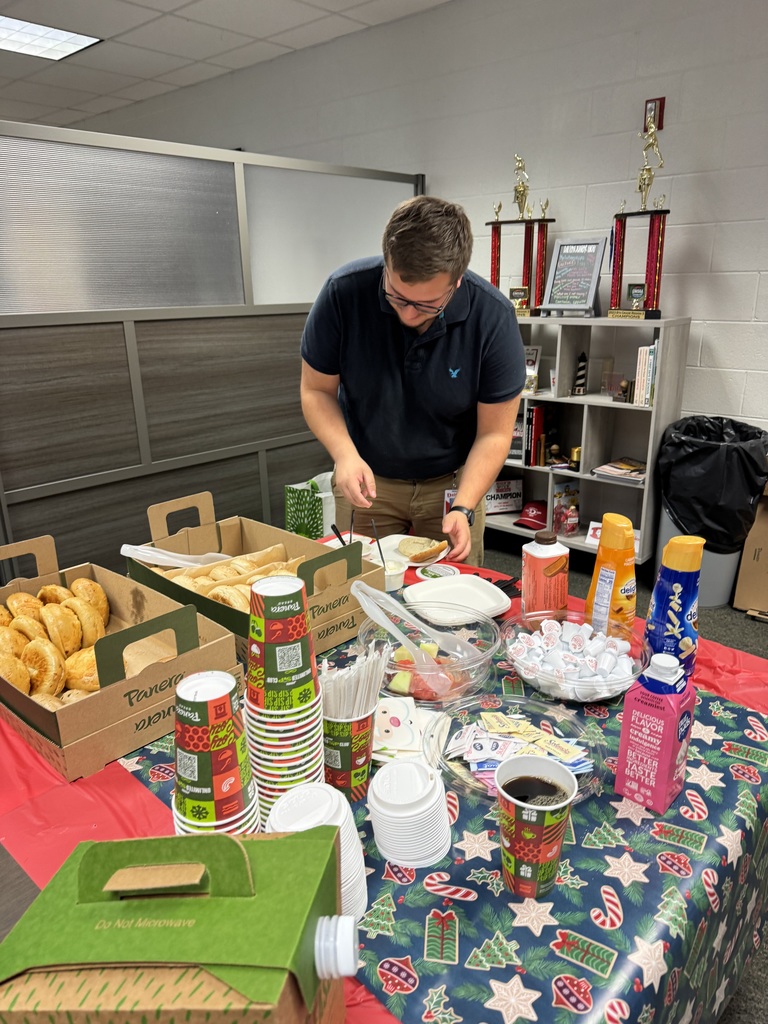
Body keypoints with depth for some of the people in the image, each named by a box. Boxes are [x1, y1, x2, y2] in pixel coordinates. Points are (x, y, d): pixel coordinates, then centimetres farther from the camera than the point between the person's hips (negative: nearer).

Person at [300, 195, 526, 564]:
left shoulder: (493, 316, -21)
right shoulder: (344, 292, -20)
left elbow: (494, 433, -14)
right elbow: (317, 390, -9)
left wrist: (463, 509, -26)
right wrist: (345, 455, -25)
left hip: (452, 481, 0)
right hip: (367, 480, 1)